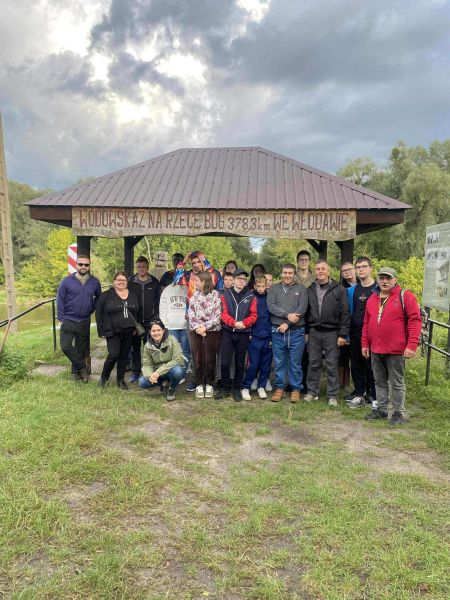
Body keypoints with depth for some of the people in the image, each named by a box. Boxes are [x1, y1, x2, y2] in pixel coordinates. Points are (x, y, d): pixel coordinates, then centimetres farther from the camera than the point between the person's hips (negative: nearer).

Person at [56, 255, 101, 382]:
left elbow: (99, 297, 19)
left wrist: (92, 308, 7)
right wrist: (61, 318, -7)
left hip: (84, 322, 2)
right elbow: (60, 300, -3)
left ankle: (75, 372, 27)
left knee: (81, 349, 10)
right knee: (66, 346, -14)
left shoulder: (94, 282, 1)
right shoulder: (67, 281, -6)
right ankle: (82, 368, 5)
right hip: (68, 320, -2)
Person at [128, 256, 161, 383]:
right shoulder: (130, 282, 3)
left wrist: (157, 318, 1)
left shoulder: (154, 282, 3)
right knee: (135, 347, 6)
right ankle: (135, 372, 15)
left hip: (150, 320, 0)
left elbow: (158, 301, 6)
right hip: (134, 320, 0)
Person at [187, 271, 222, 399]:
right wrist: (197, 327, -11)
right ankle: (199, 384, 17)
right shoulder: (195, 294, 9)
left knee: (210, 359, 2)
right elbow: (191, 313, 2)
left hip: (212, 331, -3)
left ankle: (209, 384, 17)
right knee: (198, 359, 5)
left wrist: (205, 327, -15)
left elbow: (217, 315, -7)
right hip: (196, 331, 3)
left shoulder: (216, 295, -2)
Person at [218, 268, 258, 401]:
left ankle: (237, 389, 21)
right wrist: (234, 323, -22)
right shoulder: (225, 295, 4)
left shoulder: (251, 296, 4)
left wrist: (243, 323, -19)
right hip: (227, 332, 0)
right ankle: (225, 387, 17)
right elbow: (223, 313, -5)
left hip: (243, 334, 0)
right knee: (224, 363, -1)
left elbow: (253, 315, -2)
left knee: (240, 363, 8)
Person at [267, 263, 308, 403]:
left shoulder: (301, 289, 5)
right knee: (279, 362, 9)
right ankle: (279, 388, 20)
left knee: (295, 363, 6)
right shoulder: (274, 288, 9)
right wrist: (287, 315, -18)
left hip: (296, 331, -1)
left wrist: (287, 324, -14)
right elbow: (270, 306, -5)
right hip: (277, 331, 1)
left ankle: (295, 389, 18)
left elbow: (302, 308, -7)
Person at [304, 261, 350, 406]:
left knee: (332, 365, 3)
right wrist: (305, 331, 7)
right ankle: (312, 392, 21)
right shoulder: (310, 289, 7)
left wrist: (343, 334, -9)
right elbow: (306, 311, 11)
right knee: (313, 363, 9)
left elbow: (345, 313, -5)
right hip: (314, 332, 3)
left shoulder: (339, 289, -3)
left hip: (332, 333, -3)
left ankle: (332, 395, 13)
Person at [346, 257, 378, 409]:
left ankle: (373, 396, 15)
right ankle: (359, 394, 22)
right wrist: (347, 332, 7)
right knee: (356, 365, 10)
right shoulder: (352, 290, 10)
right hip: (355, 334, 5)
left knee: (371, 365, 2)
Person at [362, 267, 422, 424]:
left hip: (396, 351, -6)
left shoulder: (405, 296, -6)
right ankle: (381, 410, 26)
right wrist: (365, 344, 12)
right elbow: (366, 323, 15)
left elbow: (415, 321, -12)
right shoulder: (372, 298, 12)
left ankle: (398, 413, 17)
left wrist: (412, 345, -17)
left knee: (397, 383, 5)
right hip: (375, 350, 6)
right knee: (380, 382, 15)